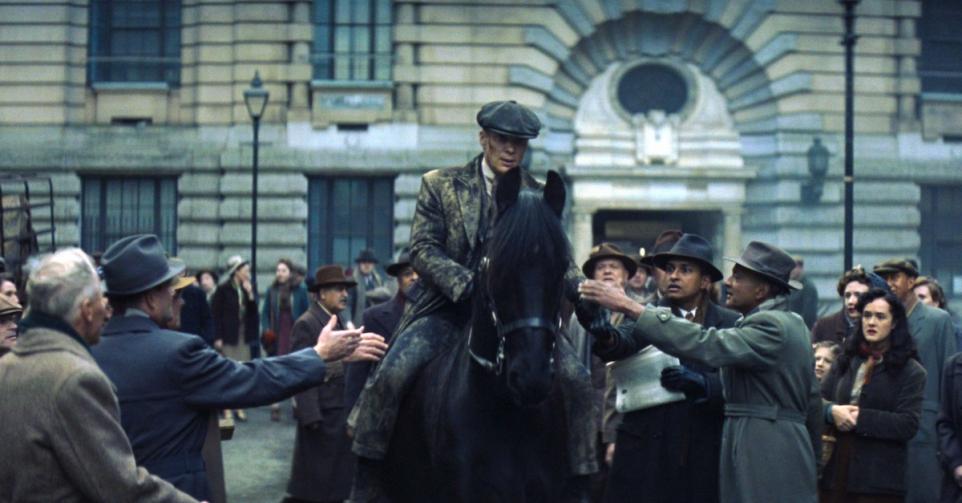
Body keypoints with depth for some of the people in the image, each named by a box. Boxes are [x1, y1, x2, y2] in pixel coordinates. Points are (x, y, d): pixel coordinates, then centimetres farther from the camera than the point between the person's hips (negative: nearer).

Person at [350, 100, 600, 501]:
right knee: (391, 374, -23)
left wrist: (582, 291, -14)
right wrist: (466, 284, -21)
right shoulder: (440, 185, 4)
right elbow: (422, 249, -4)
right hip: (447, 309, -1)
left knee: (576, 379, -17)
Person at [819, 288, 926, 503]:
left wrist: (860, 418, -15)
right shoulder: (847, 361, 14)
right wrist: (832, 411, -13)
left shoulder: (911, 371, 0)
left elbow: (908, 425, -10)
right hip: (835, 470, 4)